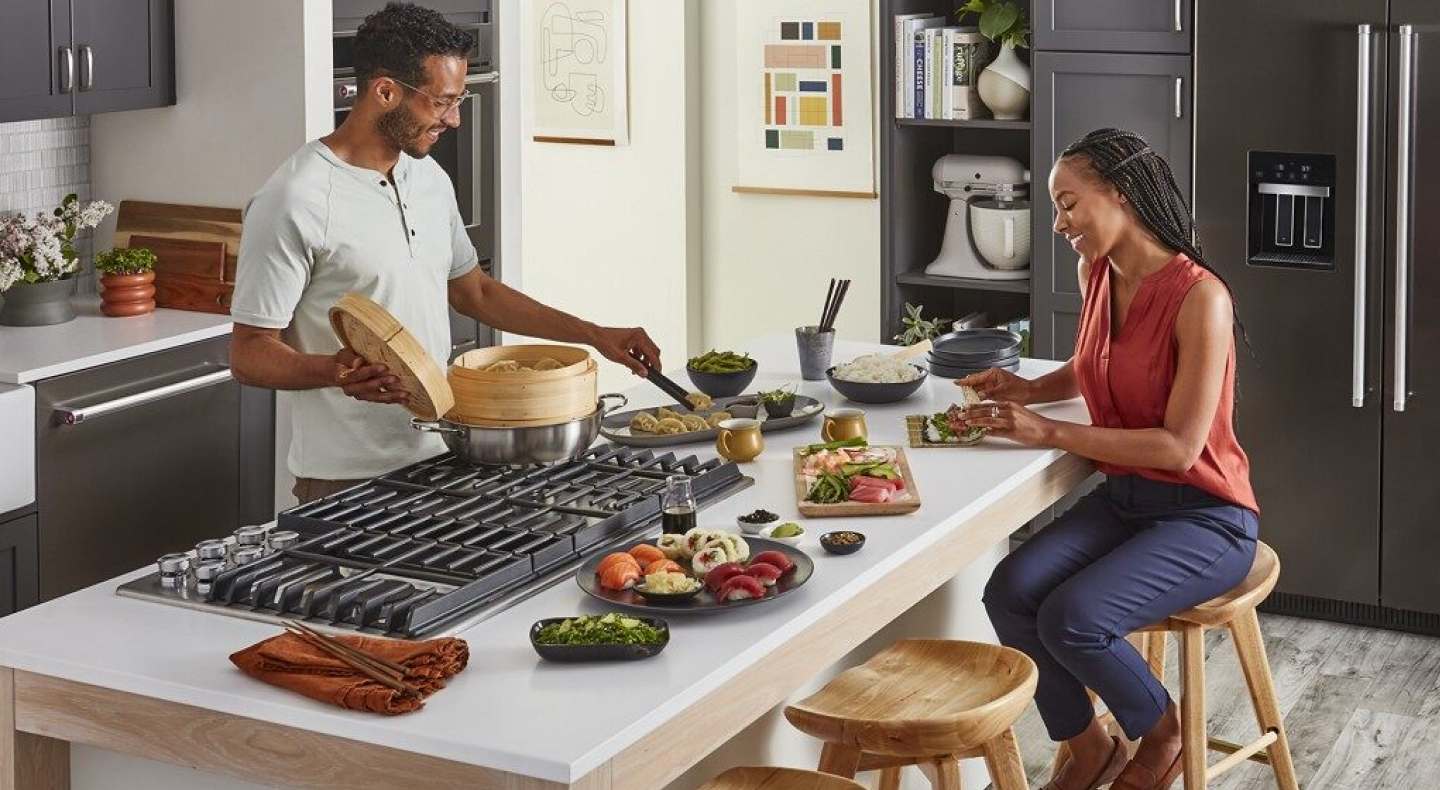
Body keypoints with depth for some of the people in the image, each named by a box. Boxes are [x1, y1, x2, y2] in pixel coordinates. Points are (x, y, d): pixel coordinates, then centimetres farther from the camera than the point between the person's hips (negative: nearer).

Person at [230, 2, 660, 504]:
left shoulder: (429, 179, 9)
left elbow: (473, 291, 21)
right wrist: (336, 370, -34)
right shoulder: (294, 203, -16)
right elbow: (250, 353, -15)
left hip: (438, 458, 7)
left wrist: (596, 336, 16)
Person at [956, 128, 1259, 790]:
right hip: (1121, 498, 7)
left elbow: (1180, 446, -23)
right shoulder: (1097, 275, 3)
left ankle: (1162, 731, 4)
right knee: (1010, 590, -19)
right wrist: (1026, 390, 4)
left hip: (1203, 517, -7)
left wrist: (1049, 432, -22)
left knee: (1072, 618, -28)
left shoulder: (1199, 297, -21)